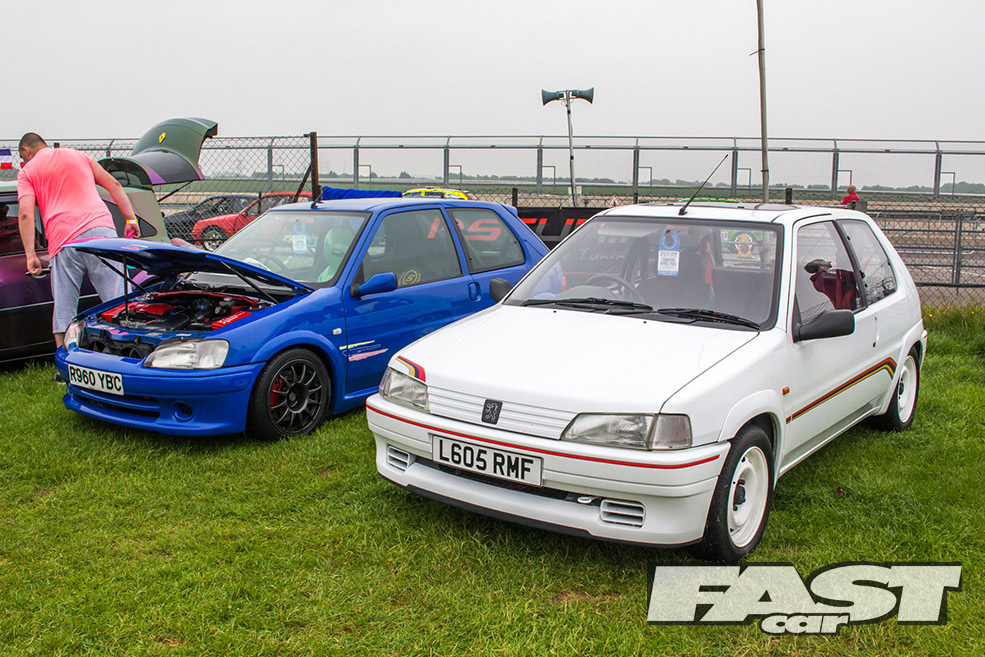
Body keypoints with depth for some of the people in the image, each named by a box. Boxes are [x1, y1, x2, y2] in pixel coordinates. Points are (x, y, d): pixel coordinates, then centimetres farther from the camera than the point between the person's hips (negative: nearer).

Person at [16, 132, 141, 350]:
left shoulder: (27, 171, 15)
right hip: (101, 229, 2)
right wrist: (131, 219, 18)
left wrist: (31, 255, -1)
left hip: (64, 240, -2)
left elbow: (25, 213, 1)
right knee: (119, 299, -2)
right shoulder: (78, 155, 25)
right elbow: (113, 185, 19)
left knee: (63, 311, 7)